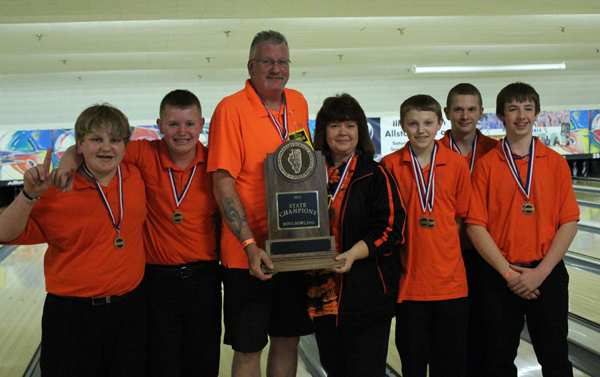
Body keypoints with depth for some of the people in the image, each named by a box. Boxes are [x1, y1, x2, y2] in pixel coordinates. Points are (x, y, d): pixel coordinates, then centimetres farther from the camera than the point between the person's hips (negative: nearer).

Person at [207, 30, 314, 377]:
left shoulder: (299, 104, 7)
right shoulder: (231, 109, -12)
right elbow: (223, 184, -15)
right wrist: (250, 245, -22)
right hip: (250, 255, -5)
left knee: (288, 339, 16)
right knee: (249, 349, 6)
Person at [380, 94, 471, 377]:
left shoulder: (457, 165, 0)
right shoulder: (390, 166, -2)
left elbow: (462, 217, 8)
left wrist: (442, 241, -4)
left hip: (450, 279, 1)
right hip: (409, 280, -1)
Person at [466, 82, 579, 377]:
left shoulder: (556, 163, 2)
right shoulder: (486, 165, -2)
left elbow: (569, 223, -2)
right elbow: (475, 226, -6)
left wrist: (540, 272, -11)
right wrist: (509, 273, -12)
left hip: (547, 273, 1)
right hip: (501, 275, 0)